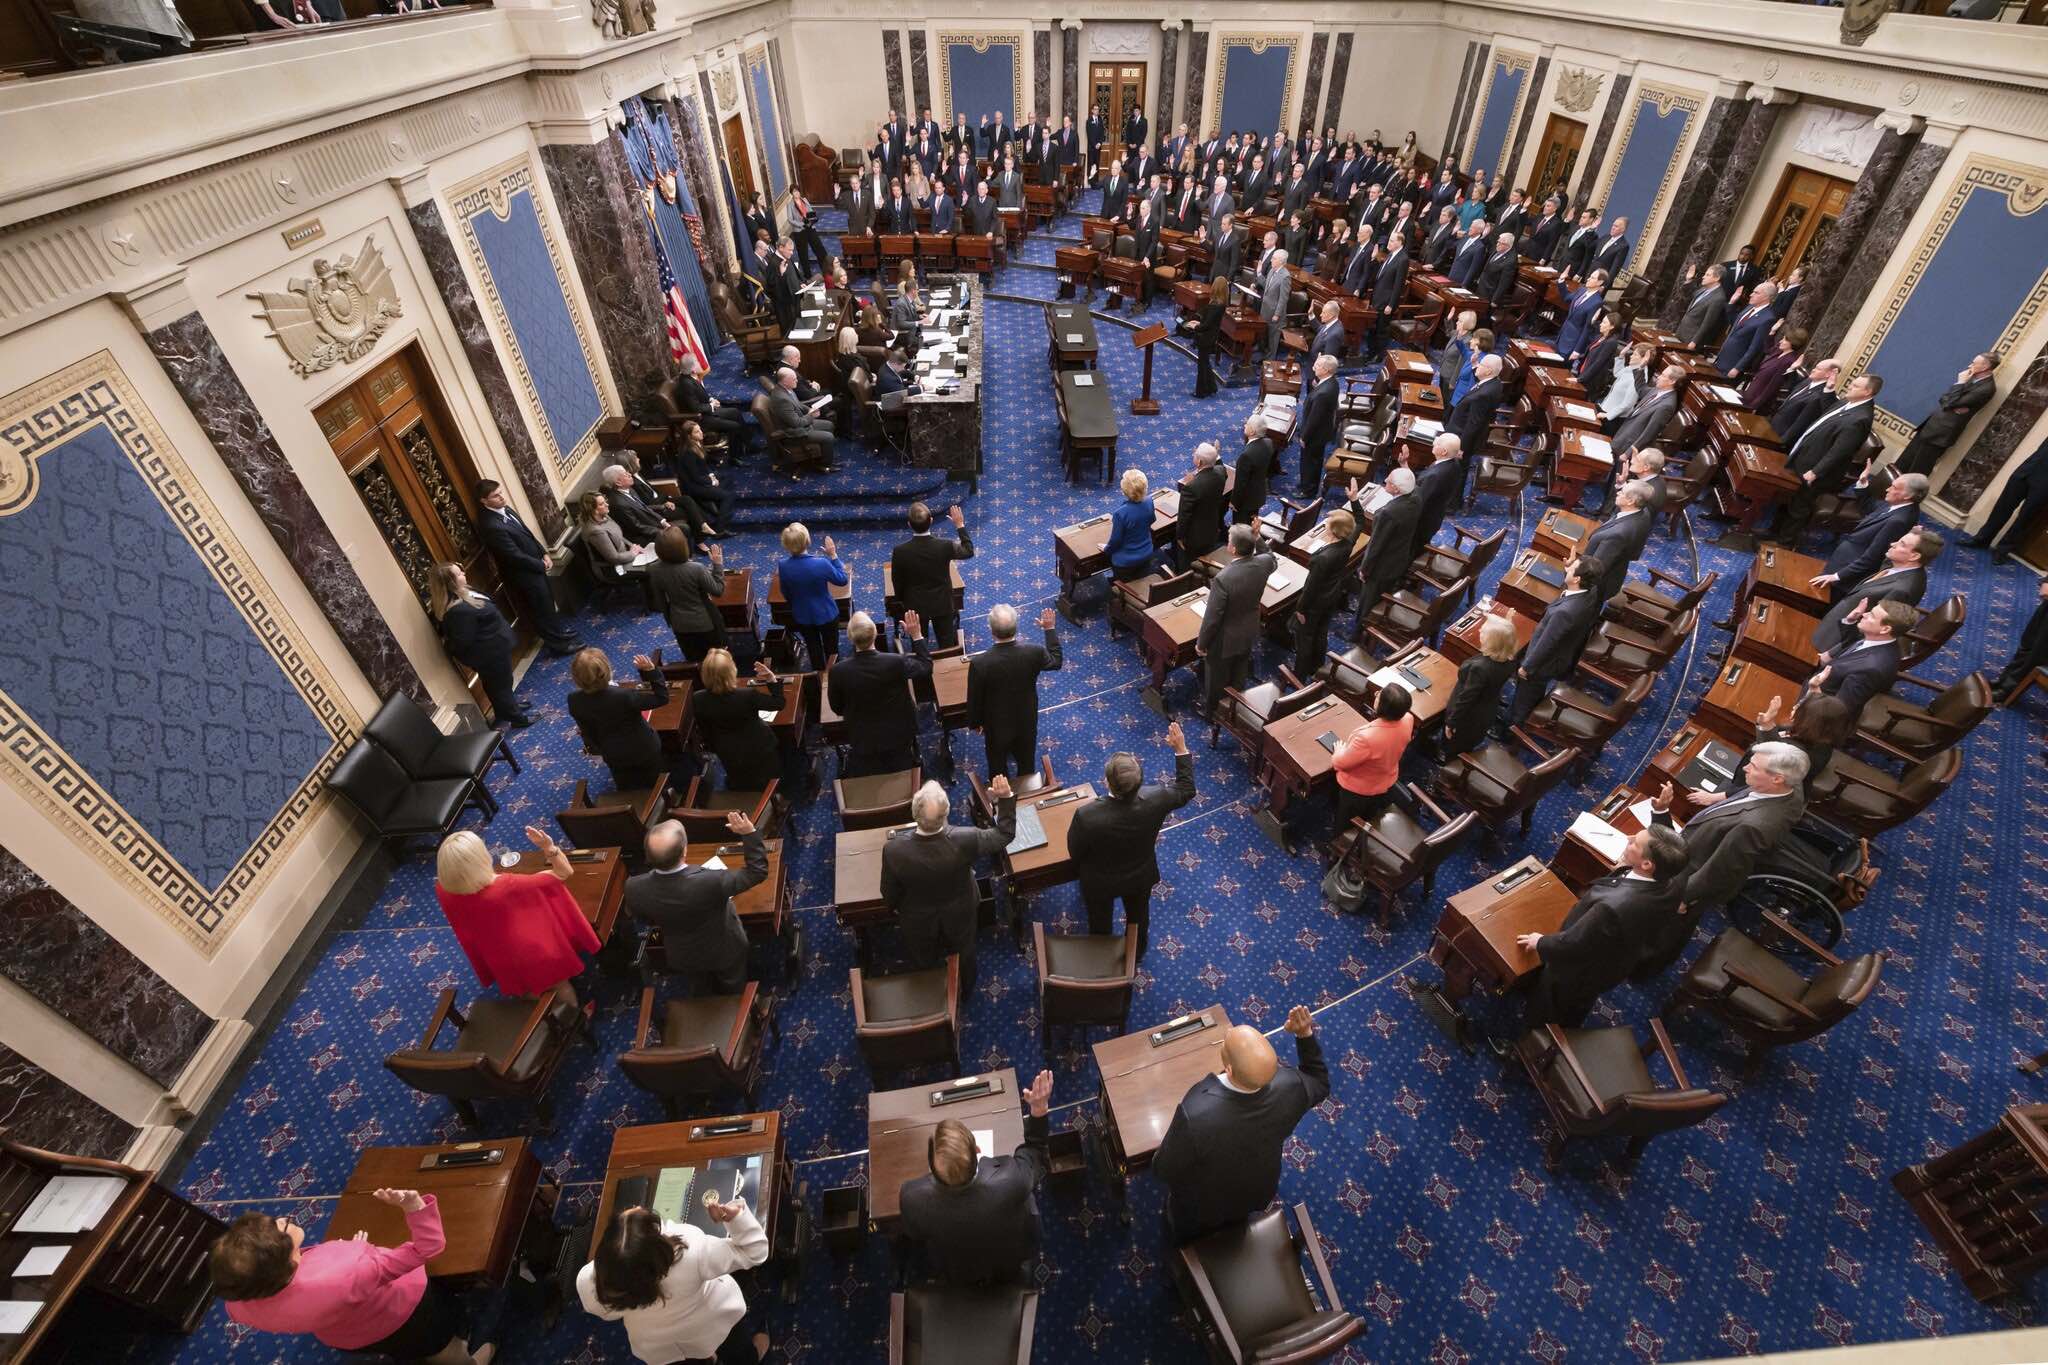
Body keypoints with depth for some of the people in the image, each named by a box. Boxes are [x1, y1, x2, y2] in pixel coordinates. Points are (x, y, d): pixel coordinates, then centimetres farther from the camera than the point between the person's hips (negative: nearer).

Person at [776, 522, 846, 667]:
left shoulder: (782, 565, -20)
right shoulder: (821, 563, -31)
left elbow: (786, 595, -3)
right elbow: (842, 581, -11)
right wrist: (833, 556, -7)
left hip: (802, 617, 4)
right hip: (826, 614, -3)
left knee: (814, 651, 24)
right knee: (831, 649, 20)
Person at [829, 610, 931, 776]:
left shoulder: (837, 671, -25)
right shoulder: (896, 662, -28)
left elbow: (837, 708, -6)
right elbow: (926, 667, -5)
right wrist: (917, 635, 1)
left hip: (862, 743, 0)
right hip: (899, 737, 0)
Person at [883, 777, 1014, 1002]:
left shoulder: (894, 850, -37)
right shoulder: (965, 840, -38)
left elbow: (890, 894, -17)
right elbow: (1005, 834, -19)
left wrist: (897, 908, 4)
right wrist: (1005, 798, -18)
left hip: (919, 923, 0)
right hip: (960, 918, 0)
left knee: (924, 963, 32)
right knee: (964, 956, 33)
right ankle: (965, 994, 61)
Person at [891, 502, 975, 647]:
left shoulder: (899, 551, -24)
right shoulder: (945, 547, -24)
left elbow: (897, 583, -8)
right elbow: (969, 551, -2)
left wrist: (902, 603, 11)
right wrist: (960, 525, 7)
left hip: (915, 606, 0)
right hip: (943, 604, 0)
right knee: (948, 646, 18)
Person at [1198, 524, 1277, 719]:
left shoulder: (1223, 579, -38)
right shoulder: (1264, 563, -20)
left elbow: (1212, 617, -27)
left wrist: (1201, 643, -12)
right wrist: (1257, 539, 1)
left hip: (1224, 640, -6)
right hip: (1248, 633, 6)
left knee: (1216, 678, 22)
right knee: (1239, 675, 30)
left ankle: (1211, 710, 46)